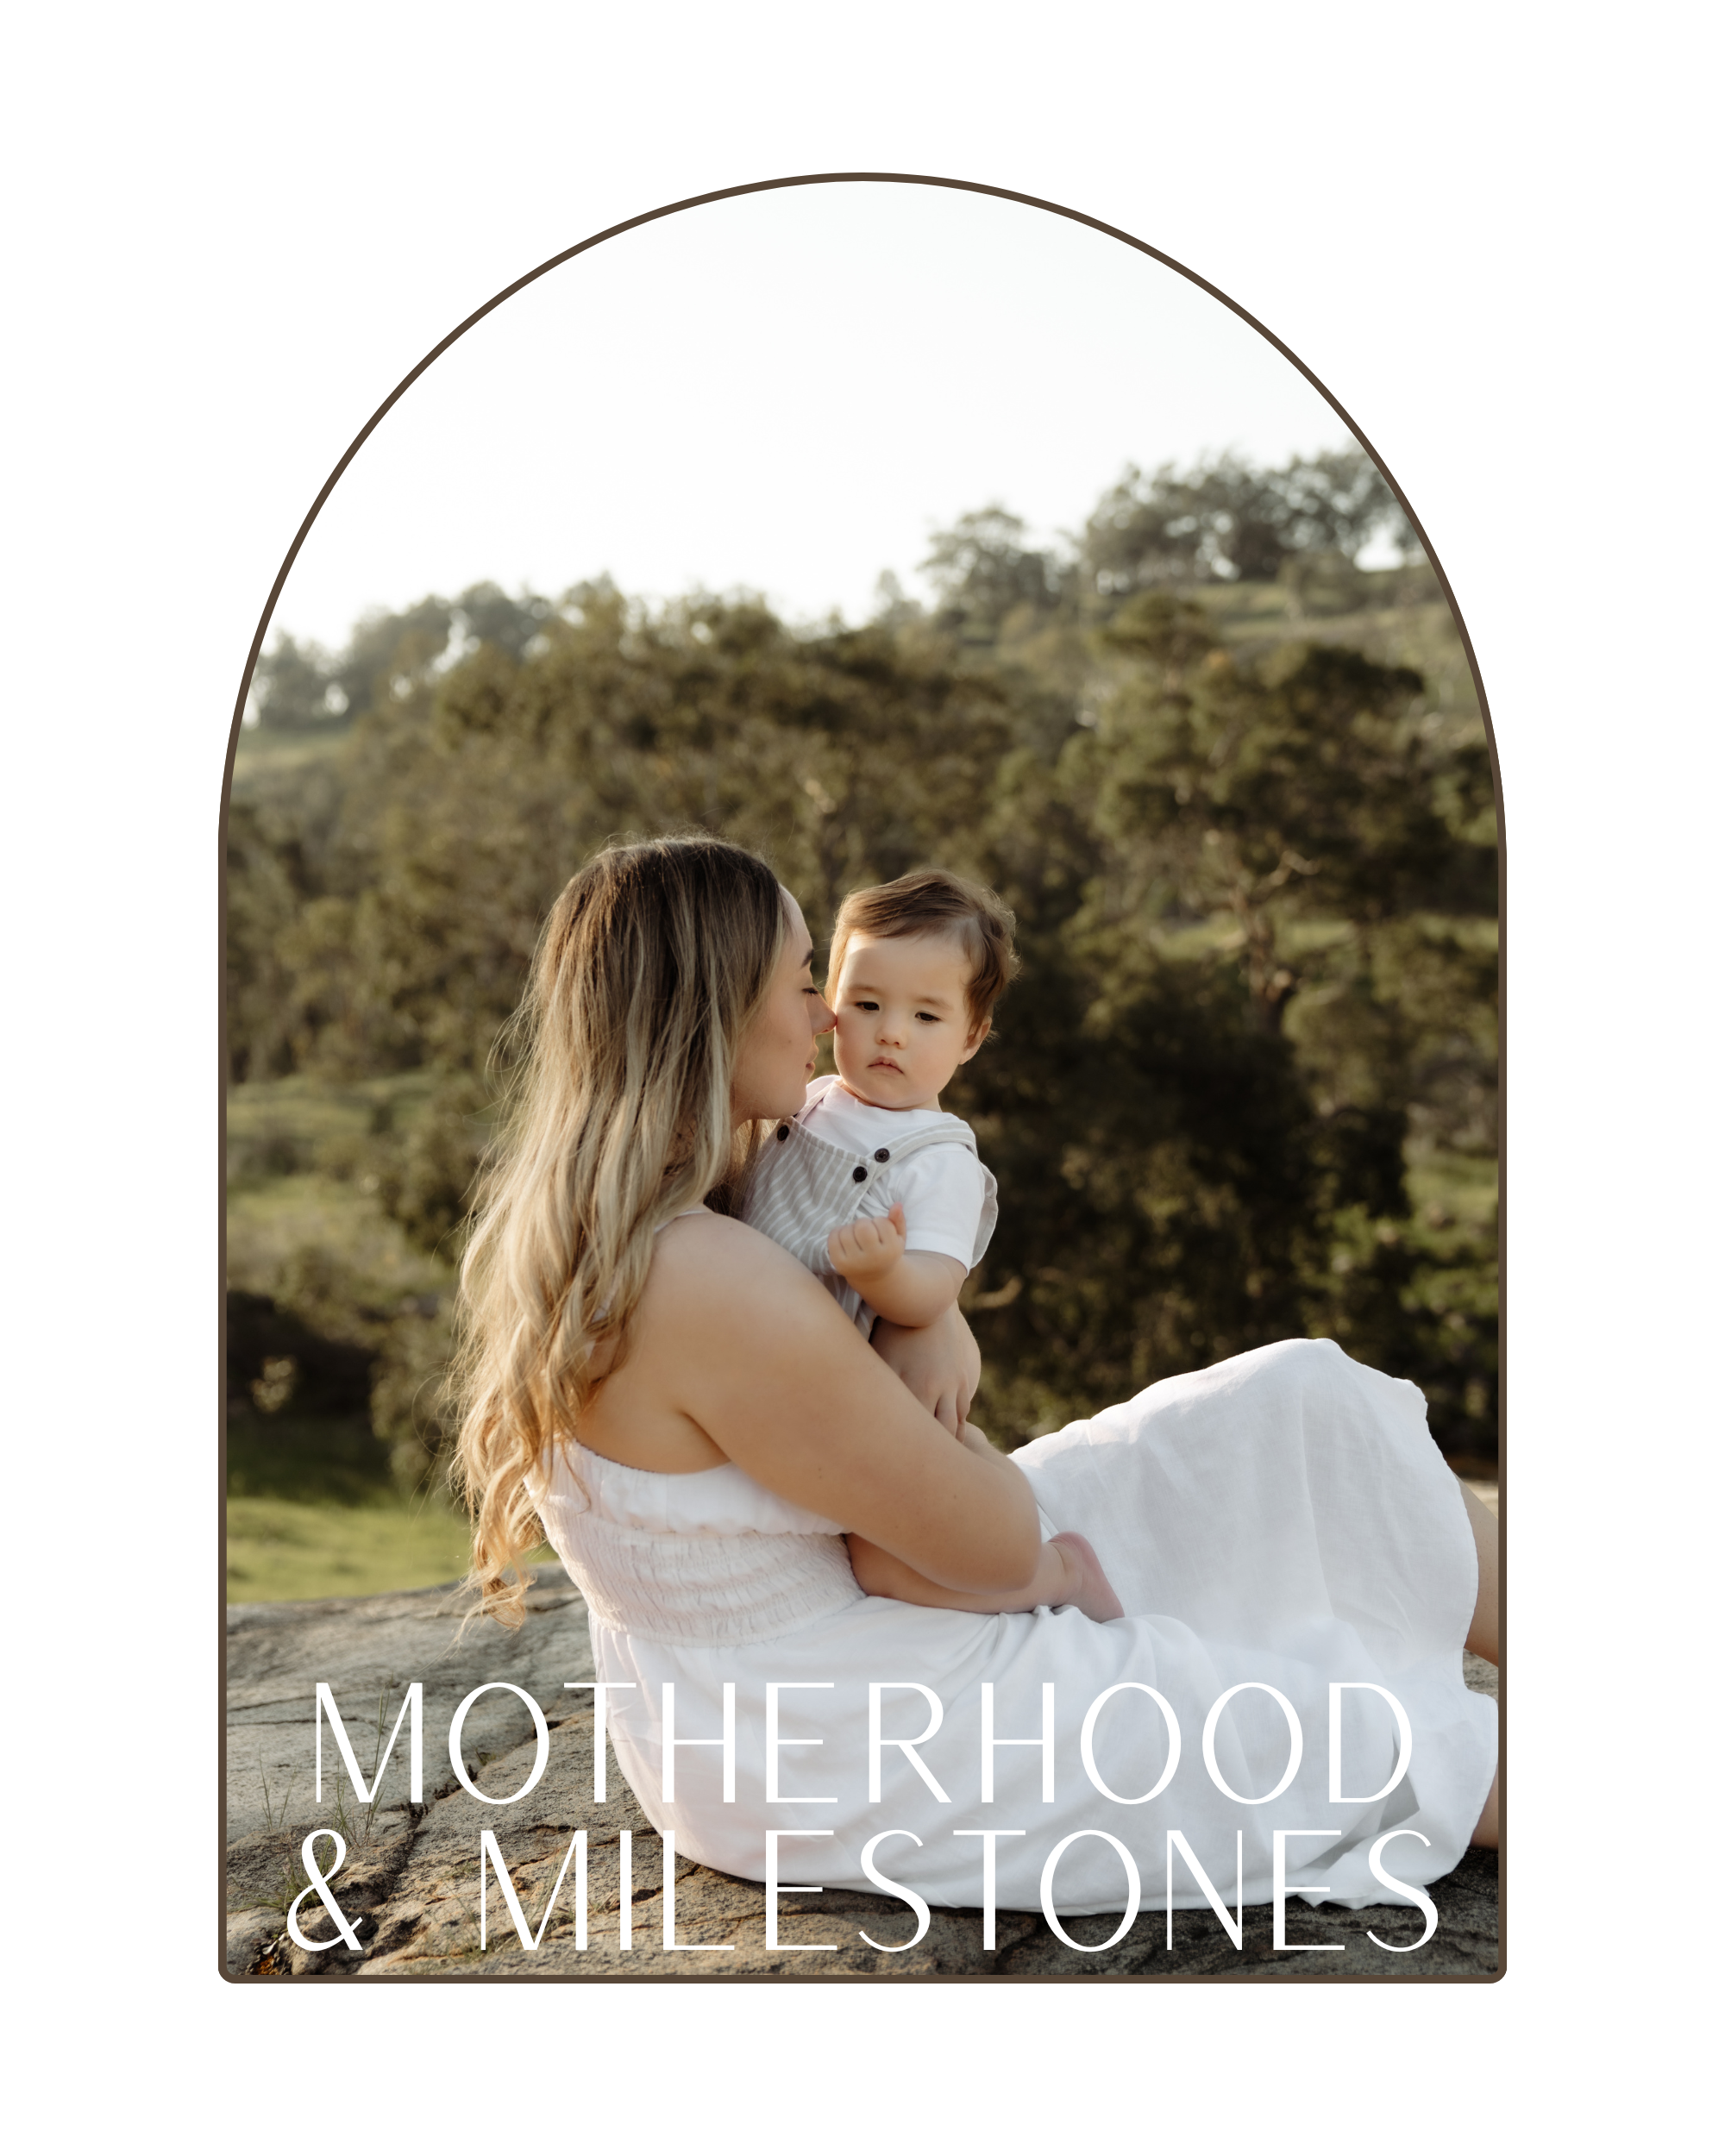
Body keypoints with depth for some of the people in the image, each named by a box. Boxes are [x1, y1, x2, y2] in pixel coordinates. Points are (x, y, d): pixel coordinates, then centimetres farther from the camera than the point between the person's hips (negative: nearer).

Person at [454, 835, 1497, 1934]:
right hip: (828, 1758, -9)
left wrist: (934, 1318, -8)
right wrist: (931, 1408, -5)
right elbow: (1002, 1544, -24)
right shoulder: (715, 1287, -33)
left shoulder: (598, 1221, -2)